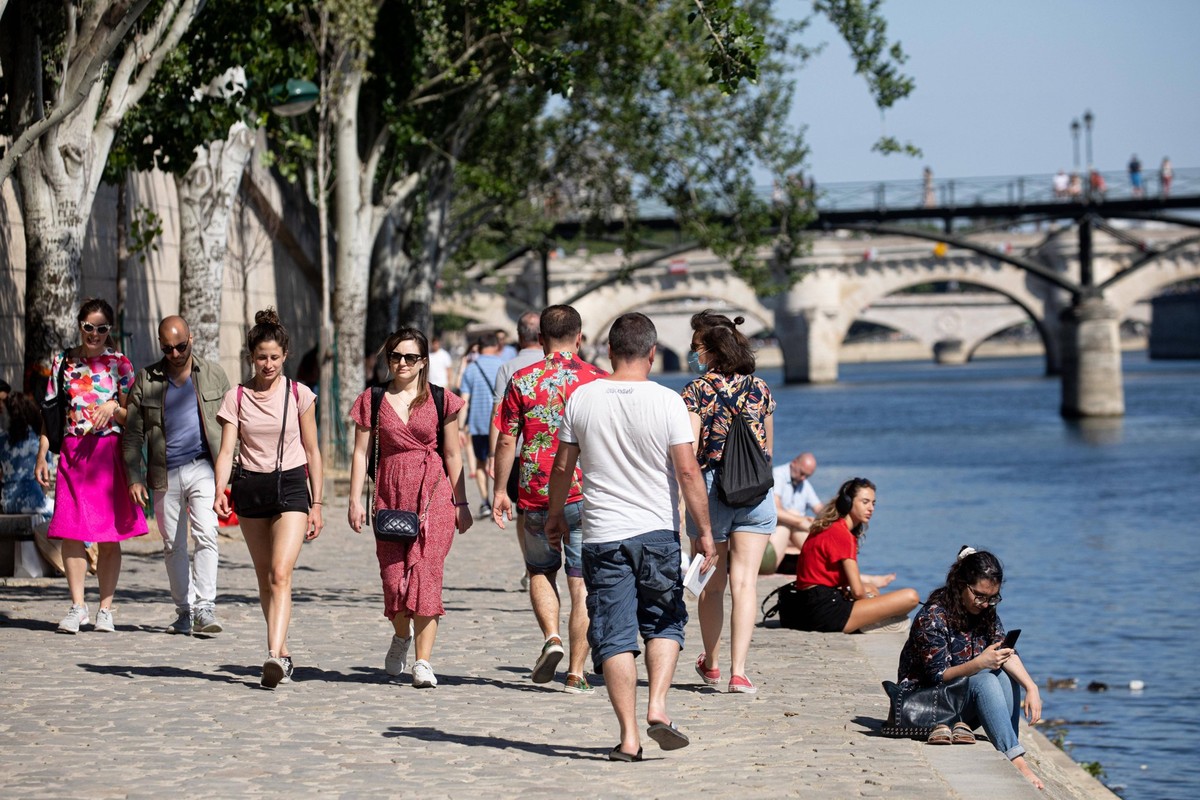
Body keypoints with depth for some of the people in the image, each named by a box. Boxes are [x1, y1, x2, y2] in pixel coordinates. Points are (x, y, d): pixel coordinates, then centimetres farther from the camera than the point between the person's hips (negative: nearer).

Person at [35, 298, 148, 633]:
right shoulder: (63, 362, 9)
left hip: (109, 452, -1)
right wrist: (42, 457, 4)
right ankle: (77, 606, 2)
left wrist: (114, 408, -15)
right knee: (71, 532, -5)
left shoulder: (119, 364, 5)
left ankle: (106, 609, 7)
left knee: (110, 537, 0)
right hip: (72, 453, 1)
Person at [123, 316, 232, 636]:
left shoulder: (213, 375, 6)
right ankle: (184, 611, 16)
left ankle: (205, 607, -19)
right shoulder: (146, 380, 6)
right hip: (165, 475, 2)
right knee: (173, 545, 7)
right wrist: (134, 477, -1)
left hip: (203, 468, -2)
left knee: (205, 535, -17)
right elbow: (132, 433, 7)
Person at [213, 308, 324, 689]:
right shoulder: (236, 397, 3)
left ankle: (274, 655, -27)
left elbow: (312, 451, 5)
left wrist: (317, 503, 2)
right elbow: (227, 448, -3)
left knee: (280, 573, -17)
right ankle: (283, 650, 23)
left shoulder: (299, 394, 1)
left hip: (291, 486, -3)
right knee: (265, 578, 9)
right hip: (251, 486, 3)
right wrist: (220, 491, -20)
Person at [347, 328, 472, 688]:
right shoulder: (373, 400, 8)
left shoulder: (440, 401, 6)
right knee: (393, 576, -2)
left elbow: (452, 454, 9)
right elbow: (361, 451, 8)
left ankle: (423, 661, -11)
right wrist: (355, 500, 0)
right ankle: (401, 636, 30)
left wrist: (461, 503, 8)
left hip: (433, 495, -1)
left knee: (426, 572, -11)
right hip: (391, 493, 1)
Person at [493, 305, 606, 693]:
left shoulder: (522, 381, -2)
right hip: (585, 495, 0)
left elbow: (506, 441, 0)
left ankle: (551, 637, -2)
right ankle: (576, 673, 3)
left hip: (536, 495, 0)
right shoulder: (599, 380, -1)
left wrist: (500, 490, 9)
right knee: (582, 584, 4)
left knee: (540, 572, 20)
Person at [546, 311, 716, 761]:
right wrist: (704, 531, -1)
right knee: (665, 623, 17)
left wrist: (555, 515, 22)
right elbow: (688, 471, -8)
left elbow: (562, 467, 6)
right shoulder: (666, 402, -7)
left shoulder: (582, 399, 0)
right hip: (658, 531, -1)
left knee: (614, 636, 3)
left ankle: (629, 736, 0)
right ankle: (657, 708, -1)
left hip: (602, 536, 1)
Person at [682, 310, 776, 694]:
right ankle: (738, 671, -13)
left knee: (712, 583, 14)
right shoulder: (759, 388, 6)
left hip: (710, 489, -2)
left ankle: (711, 663, 31)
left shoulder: (696, 391, -7)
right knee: (744, 582, -3)